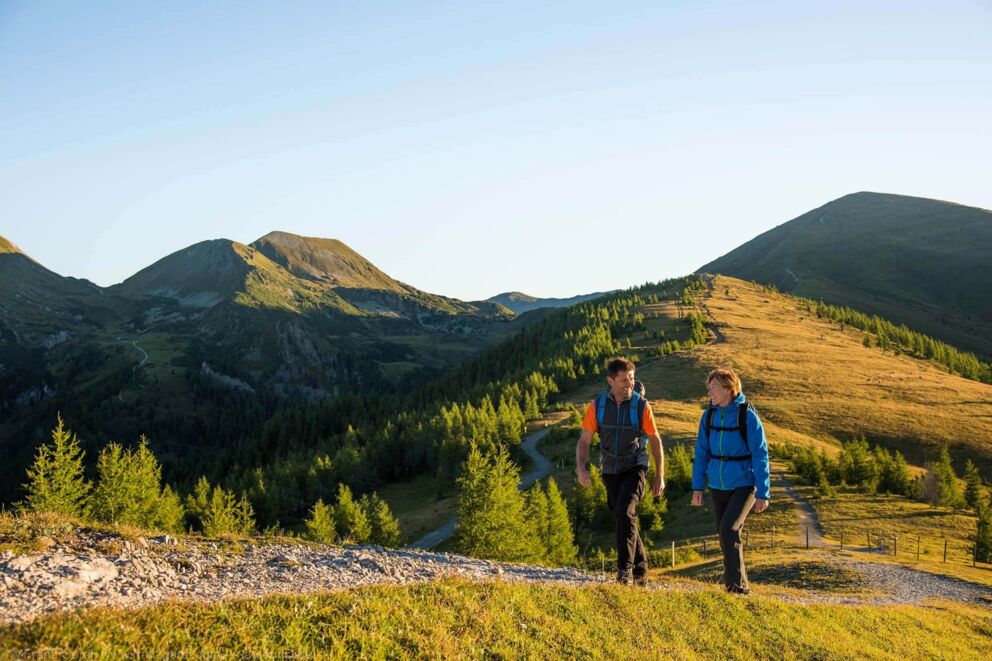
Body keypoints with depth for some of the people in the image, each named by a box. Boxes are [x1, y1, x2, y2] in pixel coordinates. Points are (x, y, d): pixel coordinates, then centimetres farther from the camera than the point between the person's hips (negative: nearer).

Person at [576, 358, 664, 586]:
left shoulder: (641, 405, -8)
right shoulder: (597, 406, -4)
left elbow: (655, 440, 2)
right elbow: (584, 441, 0)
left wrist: (660, 476, 3)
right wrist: (581, 469, -17)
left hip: (634, 469, -3)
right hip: (610, 472, 3)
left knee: (624, 512, -25)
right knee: (625, 521, 12)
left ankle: (625, 568, -19)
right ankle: (640, 571, 27)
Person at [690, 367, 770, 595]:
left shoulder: (748, 416, -12)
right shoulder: (709, 415, 1)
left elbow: (760, 455, -11)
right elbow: (701, 452, 7)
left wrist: (763, 493, -12)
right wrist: (697, 486, 3)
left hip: (744, 484, -5)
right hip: (718, 486, 6)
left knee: (729, 529, -20)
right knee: (726, 535, 11)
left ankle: (737, 584, -12)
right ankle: (735, 585, 26)